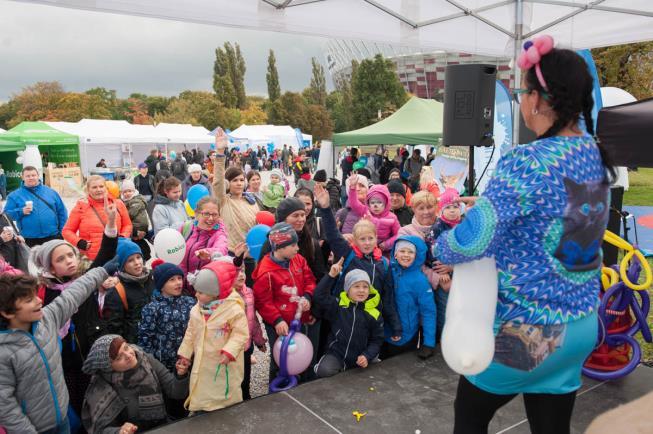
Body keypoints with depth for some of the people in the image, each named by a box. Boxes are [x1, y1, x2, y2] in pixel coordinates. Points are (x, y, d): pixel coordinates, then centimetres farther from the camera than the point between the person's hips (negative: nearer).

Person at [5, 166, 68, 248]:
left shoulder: (50, 191, 8)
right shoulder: (15, 195, 4)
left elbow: (62, 212, 8)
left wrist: (63, 231, 1)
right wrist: (21, 212, -17)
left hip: (53, 237, 1)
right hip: (30, 240, -1)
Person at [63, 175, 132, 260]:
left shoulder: (117, 204, 4)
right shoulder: (81, 206, -2)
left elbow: (127, 225, 17)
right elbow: (67, 230, 5)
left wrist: (123, 237, -1)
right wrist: (79, 242, -11)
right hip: (90, 260, -2)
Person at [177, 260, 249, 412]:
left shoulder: (234, 309, -21)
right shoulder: (196, 310, -1)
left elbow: (241, 334, -18)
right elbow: (191, 333, 11)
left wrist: (229, 351, -28)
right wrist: (185, 354, 14)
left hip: (224, 365, -5)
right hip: (202, 364, 5)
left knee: (226, 394, 10)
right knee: (200, 393, 17)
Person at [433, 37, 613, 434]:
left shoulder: (527, 163, -24)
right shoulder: (596, 156, 2)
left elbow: (469, 243, -31)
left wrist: (440, 245, -9)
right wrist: (487, 204, 10)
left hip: (526, 327, -7)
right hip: (582, 323, 7)